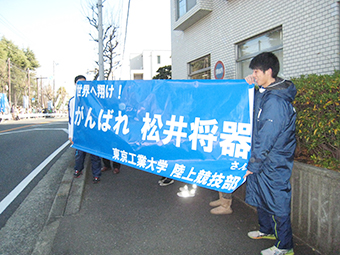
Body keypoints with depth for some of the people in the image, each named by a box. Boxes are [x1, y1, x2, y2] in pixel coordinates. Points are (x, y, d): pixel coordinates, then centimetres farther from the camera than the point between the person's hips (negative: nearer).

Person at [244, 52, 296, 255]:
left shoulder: (275, 101, -25)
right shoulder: (264, 93, 5)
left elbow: (266, 139, -24)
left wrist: (252, 165, -16)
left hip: (274, 164, -10)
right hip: (263, 161, 10)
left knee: (277, 202, 5)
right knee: (261, 196, 23)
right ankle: (267, 230, 44)